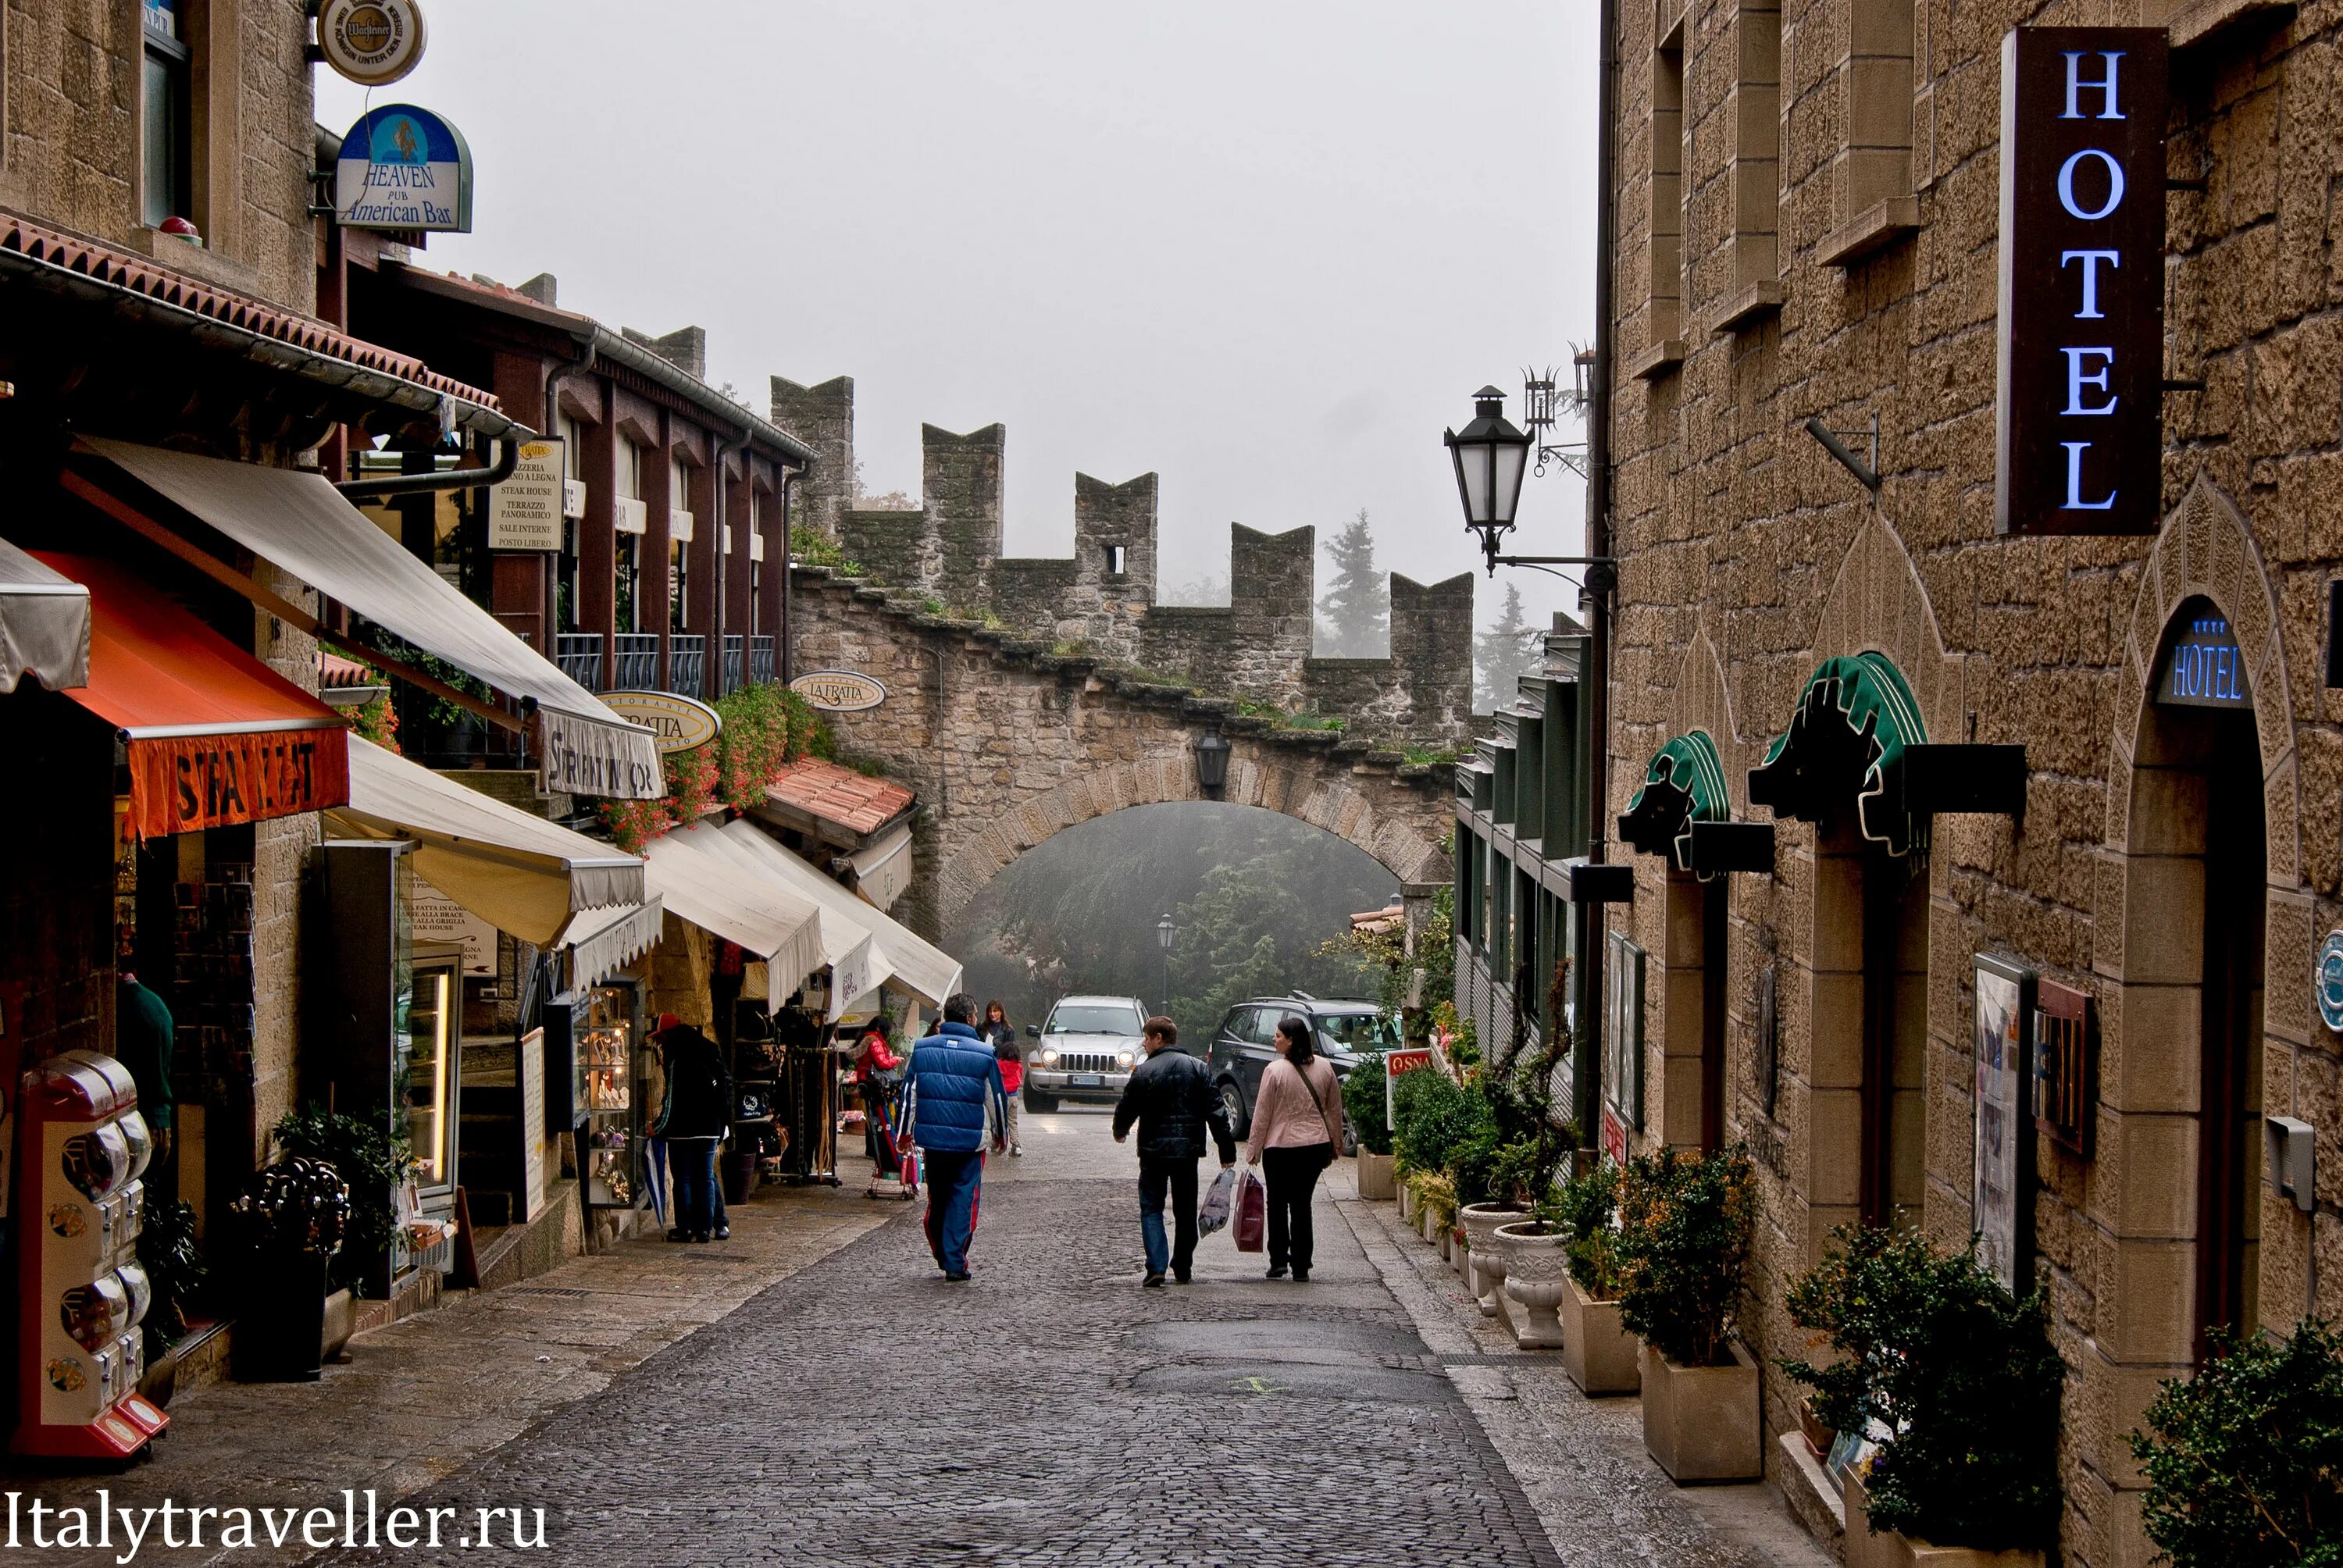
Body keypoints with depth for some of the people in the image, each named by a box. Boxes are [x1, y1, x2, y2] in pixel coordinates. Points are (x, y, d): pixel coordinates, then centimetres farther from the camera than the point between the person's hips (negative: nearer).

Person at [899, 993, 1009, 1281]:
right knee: (963, 1199, 2)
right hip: (970, 1139, -3)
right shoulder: (984, 1054, -6)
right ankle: (955, 1263, -3)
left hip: (931, 1136, 3)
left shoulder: (922, 1049, 1)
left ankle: (942, 1256, 27)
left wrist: (906, 1132, 16)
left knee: (937, 1199, 16)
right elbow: (996, 1098, 2)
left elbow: (909, 1093, 6)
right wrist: (1001, 1134, 18)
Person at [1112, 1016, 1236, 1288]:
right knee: (1186, 1211, 14)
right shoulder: (1199, 1069, 2)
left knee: (1151, 1209, 4)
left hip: (1154, 1151, -3)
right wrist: (1227, 1151, 2)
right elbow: (1217, 1111, -1)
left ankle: (1157, 1267, -10)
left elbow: (1126, 1108, -1)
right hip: (1188, 1150, 3)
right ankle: (1182, 1268, 19)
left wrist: (1120, 1131, 22)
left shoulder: (1144, 1072, -9)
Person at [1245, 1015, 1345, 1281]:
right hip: (1317, 1145, 4)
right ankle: (1301, 1266, 6)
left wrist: (1253, 1151, 1)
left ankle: (1278, 1260, 11)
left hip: (1281, 1145, -4)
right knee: (1302, 1203, 9)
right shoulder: (1324, 1067, 3)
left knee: (1278, 1203, 13)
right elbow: (1335, 1109, 10)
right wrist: (1335, 1144, 20)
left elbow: (1262, 1115, -7)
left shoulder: (1275, 1071, -12)